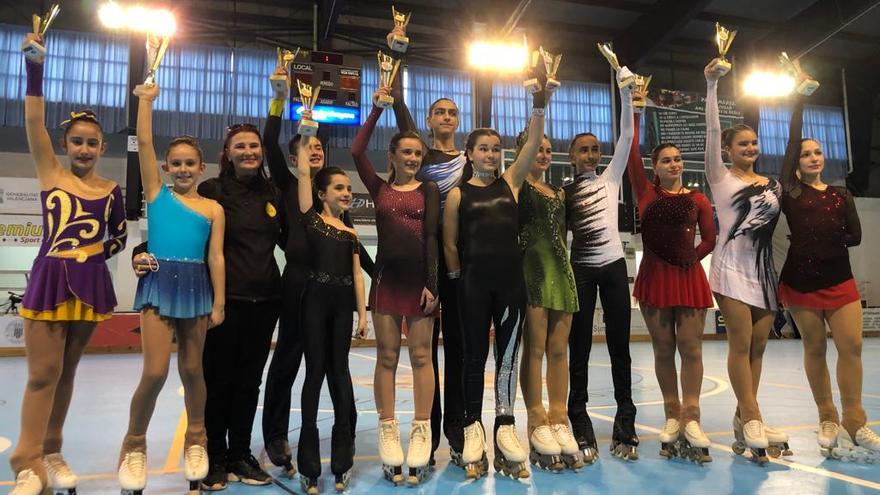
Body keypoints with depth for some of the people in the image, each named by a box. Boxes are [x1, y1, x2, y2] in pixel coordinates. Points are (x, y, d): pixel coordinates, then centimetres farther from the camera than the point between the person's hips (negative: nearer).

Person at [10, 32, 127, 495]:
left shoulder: (111, 190, 5)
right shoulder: (50, 173, 1)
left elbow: (119, 235, 18)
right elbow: (34, 120, -11)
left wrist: (101, 252, 0)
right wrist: (35, 67, -18)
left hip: (90, 284, 3)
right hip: (49, 280, -2)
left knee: (66, 371, 12)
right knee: (43, 373, -2)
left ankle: (51, 454, 24)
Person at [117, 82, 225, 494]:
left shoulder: (213, 208, 6)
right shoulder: (156, 193, 6)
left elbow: (216, 257, 3)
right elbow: (144, 142, 0)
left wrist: (219, 302, 0)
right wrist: (146, 100, 4)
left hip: (196, 287, 1)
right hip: (159, 283, -1)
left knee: (191, 369, 11)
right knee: (155, 372, -8)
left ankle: (195, 440, 30)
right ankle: (134, 447, 14)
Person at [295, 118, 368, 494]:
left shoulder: (350, 233, 13)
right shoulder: (311, 218, 4)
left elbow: (357, 275, 10)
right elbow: (303, 173, -2)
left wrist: (363, 313, 3)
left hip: (343, 304, 3)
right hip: (315, 299, -3)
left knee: (338, 371, 7)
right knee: (315, 372, 1)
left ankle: (342, 457, 14)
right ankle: (309, 463, 9)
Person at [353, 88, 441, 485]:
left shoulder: (429, 190, 6)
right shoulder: (379, 188, 9)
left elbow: (431, 237, -2)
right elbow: (357, 151, -4)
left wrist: (431, 283, -9)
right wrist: (377, 109, -5)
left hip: (420, 277, -1)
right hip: (386, 277, 1)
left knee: (421, 356, 2)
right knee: (387, 356, 3)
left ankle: (421, 431, 9)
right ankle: (388, 432, 10)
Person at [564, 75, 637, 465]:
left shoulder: (611, 178, 9)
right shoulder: (564, 191, 7)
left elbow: (626, 136, 0)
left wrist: (625, 91, -6)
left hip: (614, 267, 1)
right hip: (581, 270, -1)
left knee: (619, 347, 4)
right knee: (580, 349, 1)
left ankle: (625, 423, 11)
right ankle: (580, 424, 6)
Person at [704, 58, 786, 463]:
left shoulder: (772, 184, 15)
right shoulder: (721, 178, 2)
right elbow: (712, 132, -8)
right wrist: (711, 86, -13)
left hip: (764, 267, 5)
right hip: (732, 266, -5)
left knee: (758, 346, 5)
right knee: (741, 344, -8)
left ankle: (743, 417, 13)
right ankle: (753, 420, -3)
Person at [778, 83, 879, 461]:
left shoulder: (841, 195, 11)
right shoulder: (791, 191, 2)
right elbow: (792, 139, -5)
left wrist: (821, 241, -6)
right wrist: (799, 97, -3)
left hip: (839, 280, 2)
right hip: (801, 281, -2)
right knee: (815, 349, 3)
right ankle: (828, 419, 14)